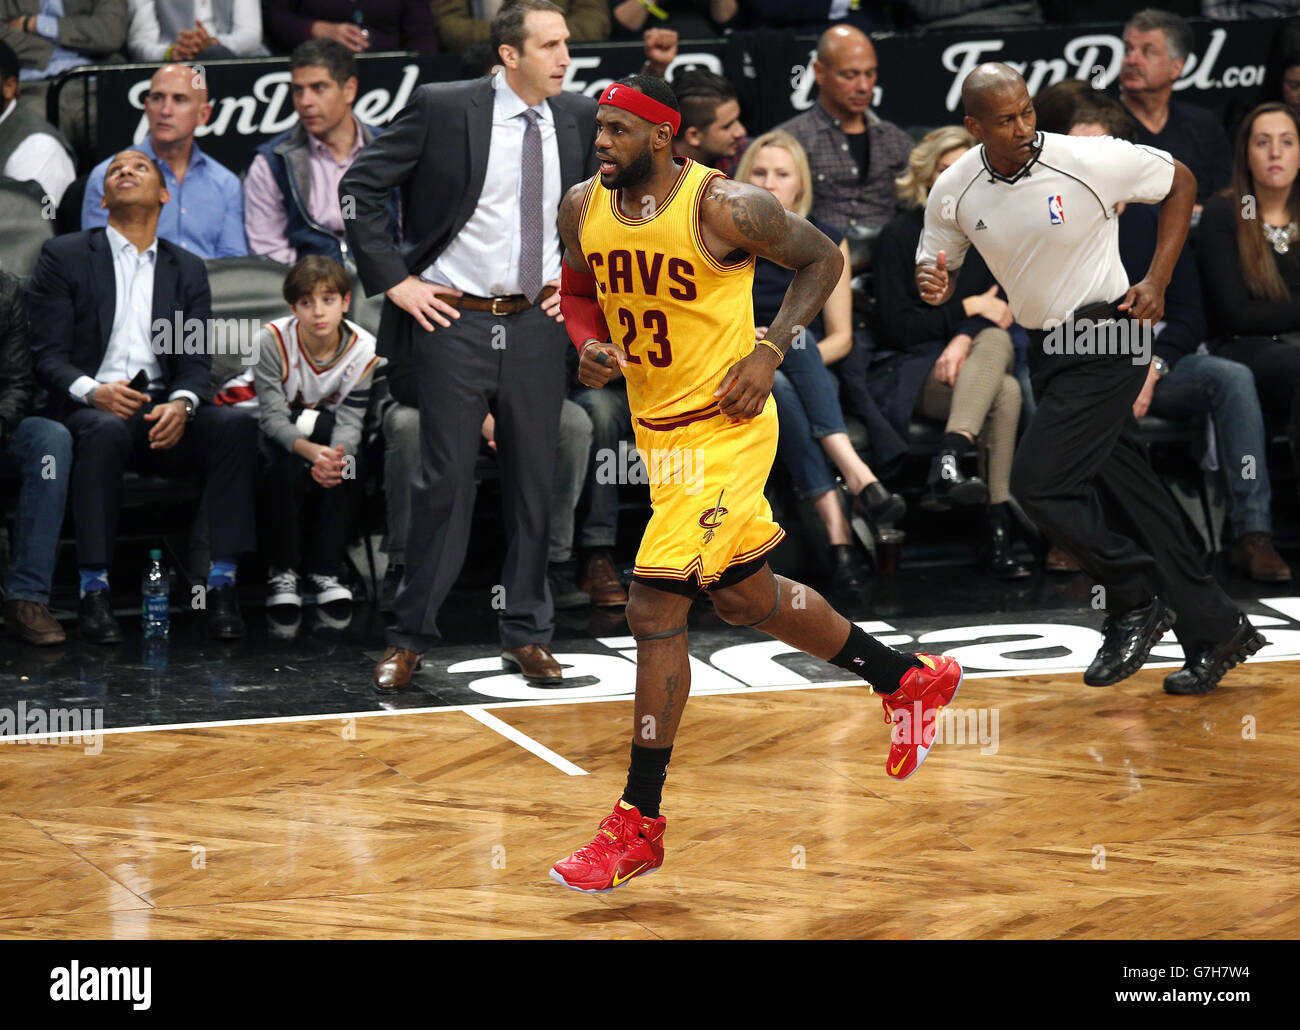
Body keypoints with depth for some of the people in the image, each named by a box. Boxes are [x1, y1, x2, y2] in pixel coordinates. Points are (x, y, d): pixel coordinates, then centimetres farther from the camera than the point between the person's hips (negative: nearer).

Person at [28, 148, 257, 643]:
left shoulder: (187, 269, 19)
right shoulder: (65, 256, 9)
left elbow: (196, 361, 8)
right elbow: (47, 355, -1)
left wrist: (181, 403, -16)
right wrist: (93, 392, -22)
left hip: (163, 412, 3)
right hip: (89, 406, -3)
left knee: (236, 424, -27)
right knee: (107, 431, -39)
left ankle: (222, 582, -29)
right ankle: (94, 591, -37)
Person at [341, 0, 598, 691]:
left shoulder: (577, 118, 4)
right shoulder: (442, 109, -10)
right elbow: (360, 185, -6)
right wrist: (393, 280, -9)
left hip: (536, 325, 4)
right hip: (454, 323, -4)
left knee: (534, 483, 8)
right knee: (443, 483, -1)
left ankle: (526, 635, 19)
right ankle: (409, 639, 9)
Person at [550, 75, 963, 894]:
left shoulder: (725, 207, -18)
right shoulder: (583, 207, -1)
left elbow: (824, 258, -5)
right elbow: (580, 290, 17)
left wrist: (770, 350, -15)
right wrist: (590, 347, -5)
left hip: (724, 425, -8)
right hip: (658, 426, 8)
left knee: (654, 608, -13)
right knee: (747, 598, 20)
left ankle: (639, 825, -3)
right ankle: (912, 680, 43)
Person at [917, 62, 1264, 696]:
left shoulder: (1088, 160, -17)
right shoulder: (953, 192, -5)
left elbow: (1180, 183, -2)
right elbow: (937, 267, 11)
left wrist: (1157, 281, -8)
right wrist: (933, 284, -15)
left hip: (1106, 340, -6)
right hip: (1047, 349, 6)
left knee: (1038, 481, -16)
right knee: (1126, 494, 8)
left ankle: (1137, 603, 0)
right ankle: (1216, 633, 17)